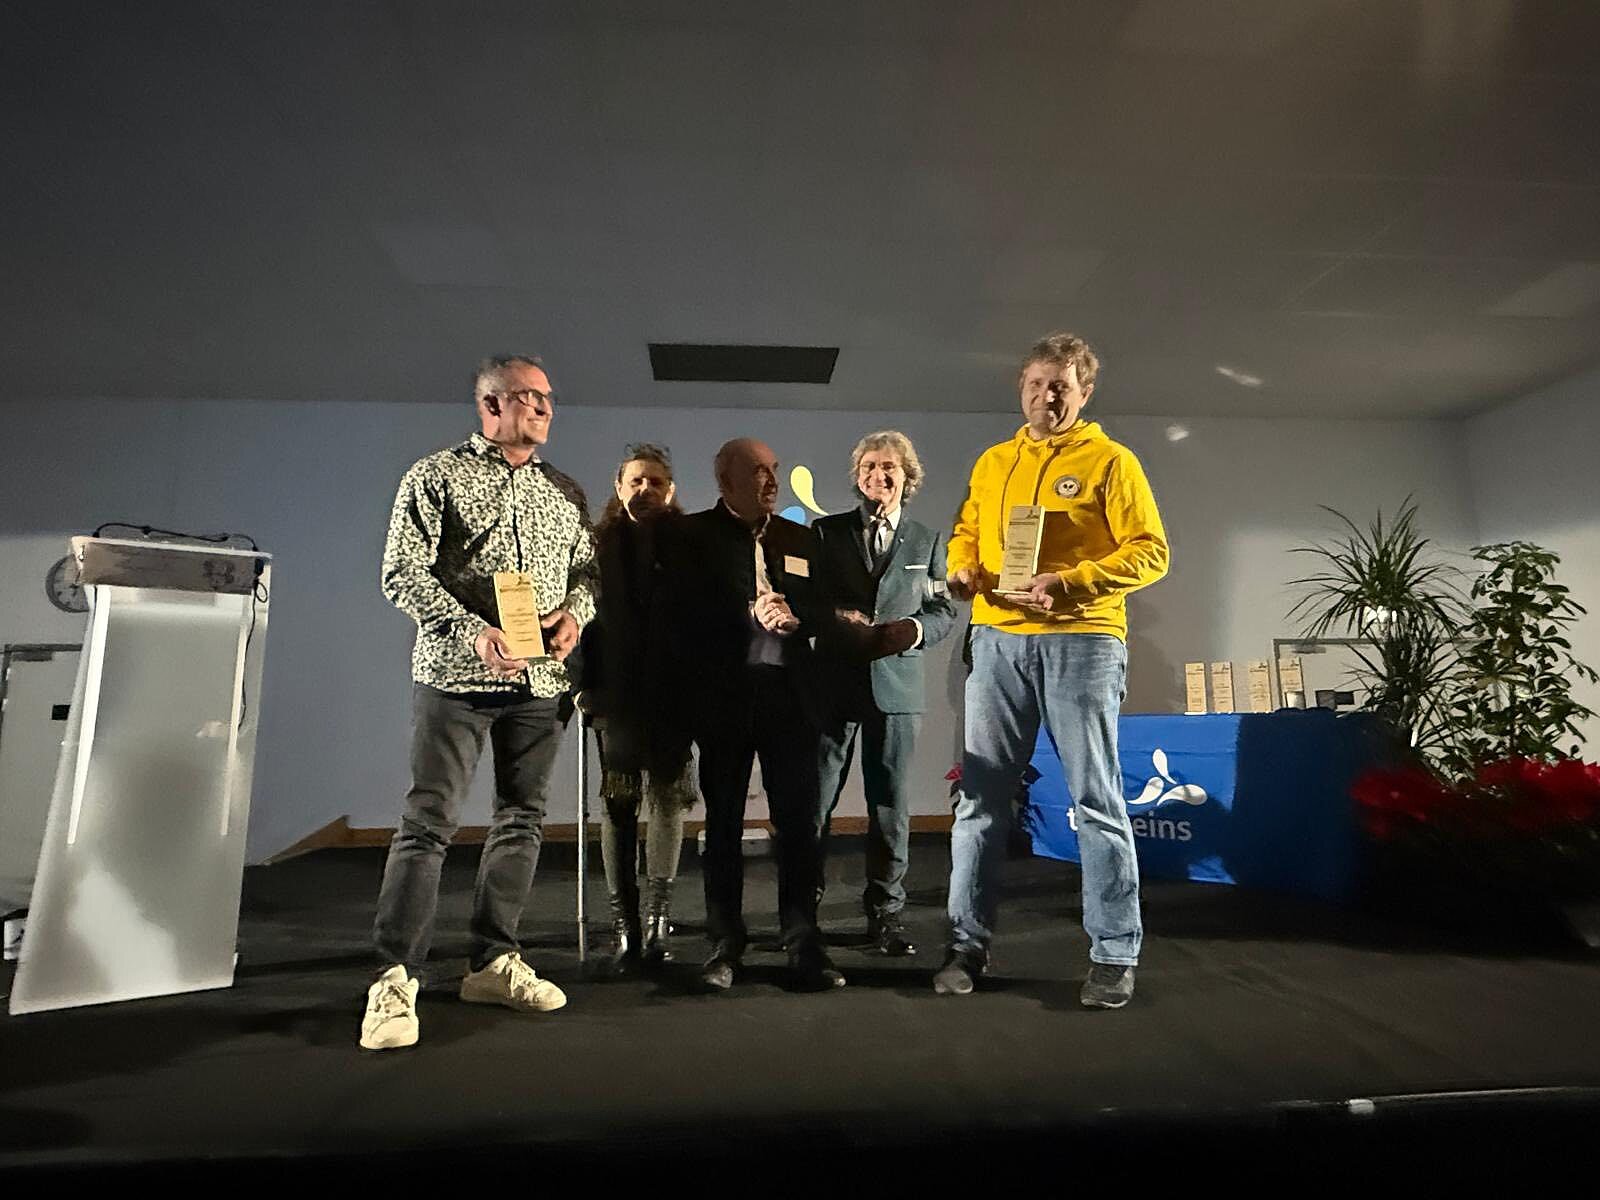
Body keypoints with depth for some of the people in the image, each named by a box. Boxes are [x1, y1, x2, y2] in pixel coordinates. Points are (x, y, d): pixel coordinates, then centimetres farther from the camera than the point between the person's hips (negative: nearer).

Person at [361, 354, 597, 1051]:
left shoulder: (565, 492, 14)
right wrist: (472, 632, -19)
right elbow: (403, 574, -6)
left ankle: (493, 963, 22)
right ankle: (396, 980, 7)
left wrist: (576, 611, -7)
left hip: (540, 680, 5)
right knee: (428, 823, -5)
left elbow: (588, 566, 16)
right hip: (457, 675, -5)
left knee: (521, 821, 9)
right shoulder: (437, 476, 1)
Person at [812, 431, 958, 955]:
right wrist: (834, 616, -14)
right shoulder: (826, 531, 8)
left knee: (891, 804, 6)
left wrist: (914, 628, -11)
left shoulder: (927, 541, 13)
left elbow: (943, 610, 9)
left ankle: (885, 912, 20)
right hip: (834, 681, -1)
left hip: (897, 684, 1)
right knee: (813, 799, 4)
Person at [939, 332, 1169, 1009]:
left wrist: (1069, 583, -17)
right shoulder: (992, 463, 17)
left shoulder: (1110, 460, 3)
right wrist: (963, 569, 0)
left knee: (1096, 801, 2)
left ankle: (1114, 954, 15)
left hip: (1081, 641, -4)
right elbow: (966, 533, 24)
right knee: (980, 796, 5)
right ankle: (969, 943, 16)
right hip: (998, 641, 4)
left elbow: (1150, 551, -4)